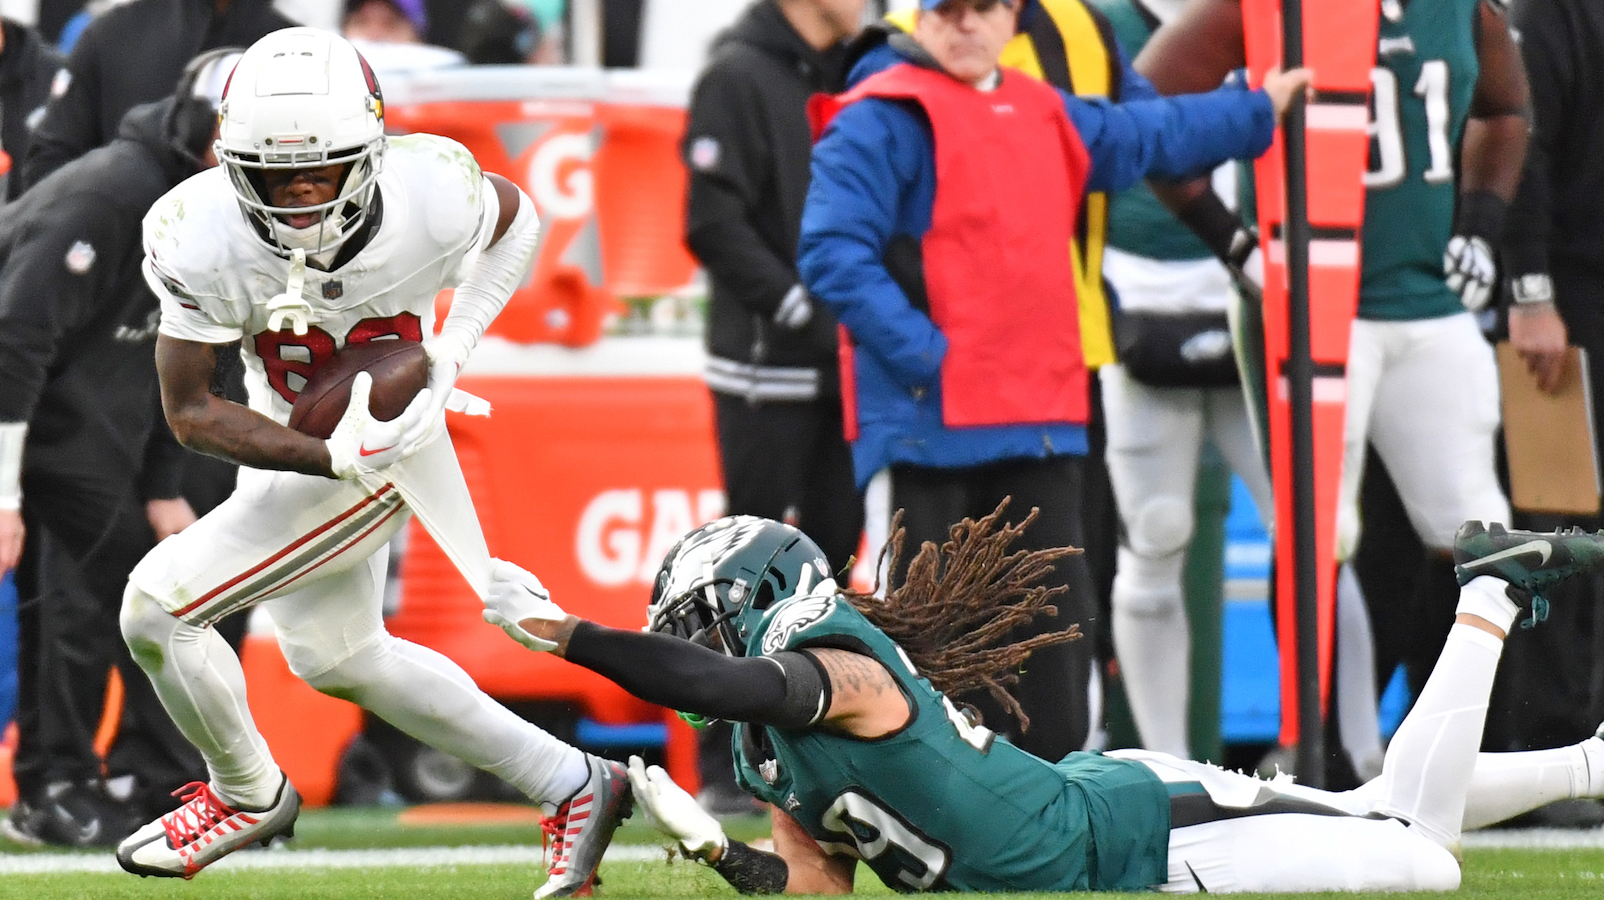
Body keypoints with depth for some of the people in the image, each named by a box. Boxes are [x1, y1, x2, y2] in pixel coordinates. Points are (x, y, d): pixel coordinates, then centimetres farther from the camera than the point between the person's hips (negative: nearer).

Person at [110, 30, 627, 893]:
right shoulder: (203, 239, -27)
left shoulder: (432, 198, -29)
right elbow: (189, 411, -20)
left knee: (158, 604, -12)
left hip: (387, 440, -5)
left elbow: (515, 217, -3)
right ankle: (574, 785, 34)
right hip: (292, 448, 5)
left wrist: (452, 349, -14)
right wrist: (330, 458, -33)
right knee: (335, 657, 23)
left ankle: (246, 793, 17)